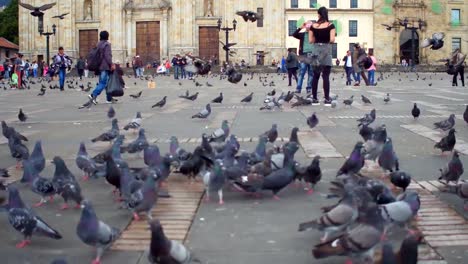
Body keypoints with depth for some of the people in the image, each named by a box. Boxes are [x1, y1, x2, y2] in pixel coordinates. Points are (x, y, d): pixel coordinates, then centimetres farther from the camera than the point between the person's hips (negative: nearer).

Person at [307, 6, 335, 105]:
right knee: (326, 76, -3)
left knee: (315, 76, 8)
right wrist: (327, 40, 10)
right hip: (326, 50, -3)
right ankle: (327, 99, -5)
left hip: (316, 49, 3)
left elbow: (311, 40, 2)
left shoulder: (313, 26, 3)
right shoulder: (330, 25, -4)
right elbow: (332, 40, -11)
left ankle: (314, 98, 8)